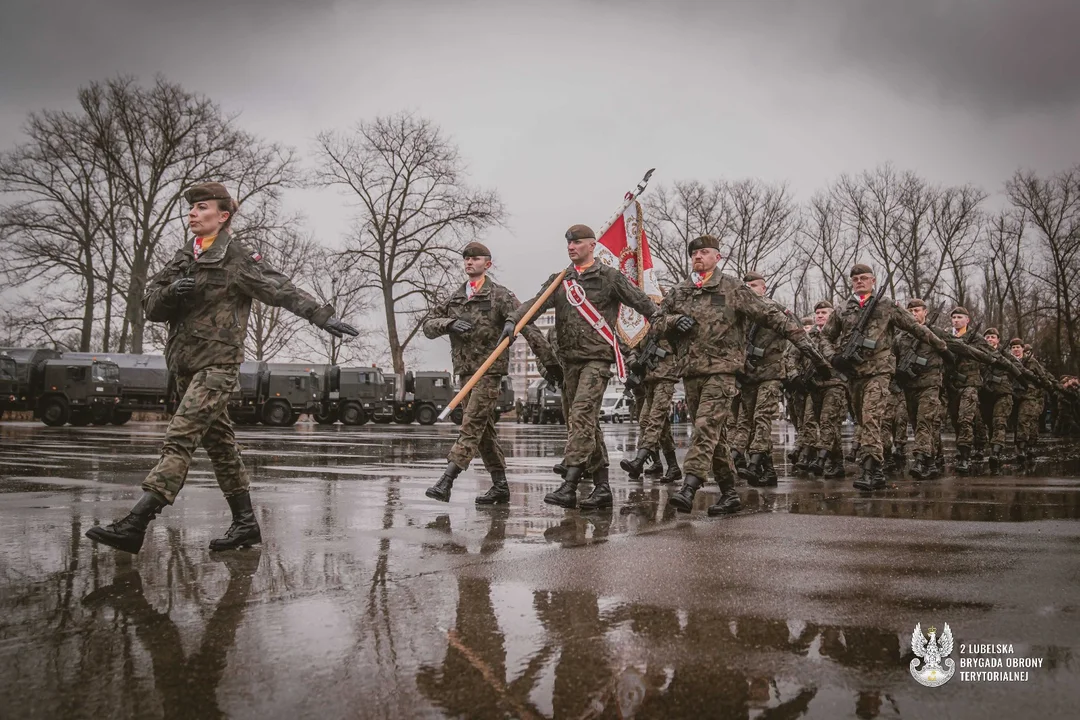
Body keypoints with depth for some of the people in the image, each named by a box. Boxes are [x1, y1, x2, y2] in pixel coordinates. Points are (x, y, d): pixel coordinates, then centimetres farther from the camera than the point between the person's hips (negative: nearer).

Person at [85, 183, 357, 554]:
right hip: (185, 366, 8)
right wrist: (170, 293, -11)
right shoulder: (182, 258, 16)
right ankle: (245, 523, 19)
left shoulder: (238, 258, -4)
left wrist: (322, 315, -22)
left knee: (179, 439, -15)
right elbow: (151, 307, 10)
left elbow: (281, 289, -12)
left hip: (217, 364, -8)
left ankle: (134, 524, -18)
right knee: (219, 443, 11)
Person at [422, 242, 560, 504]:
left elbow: (528, 327, -7)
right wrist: (449, 324, -12)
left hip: (490, 368, -7)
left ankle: (446, 482, -17)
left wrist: (549, 362, -11)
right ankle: (500, 486, 16)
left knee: (472, 425, -12)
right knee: (484, 429, 9)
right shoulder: (455, 298, 16)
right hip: (465, 369, 7)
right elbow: (428, 325, 10)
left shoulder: (499, 295, -2)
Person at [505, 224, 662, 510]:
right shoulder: (559, 280, 15)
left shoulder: (610, 277, 2)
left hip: (597, 358, -6)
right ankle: (602, 487, 16)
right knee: (587, 423, 8)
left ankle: (569, 486, -23)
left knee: (581, 416, -18)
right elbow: (536, 303, 1)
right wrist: (512, 320, -17)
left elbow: (642, 302, 3)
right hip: (569, 358, 6)